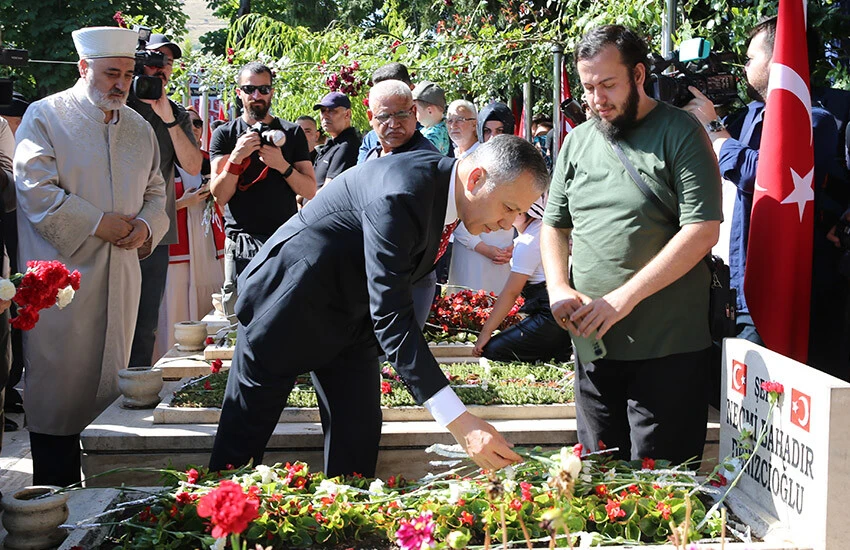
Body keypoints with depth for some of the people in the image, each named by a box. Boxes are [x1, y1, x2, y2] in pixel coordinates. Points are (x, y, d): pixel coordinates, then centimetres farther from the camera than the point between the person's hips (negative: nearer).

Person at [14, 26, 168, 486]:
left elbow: (155, 192, 19)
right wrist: (99, 223, -14)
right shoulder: (46, 115, -2)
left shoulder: (139, 128, 15)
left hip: (120, 276, 5)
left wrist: (146, 225, -3)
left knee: (110, 385, 8)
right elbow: (36, 190, -11)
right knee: (58, 383, -2)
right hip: (62, 272, -5)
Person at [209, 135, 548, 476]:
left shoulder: (445, 183, -6)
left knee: (359, 429, 2)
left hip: (351, 315, 8)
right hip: (289, 302, -8)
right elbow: (391, 317, -37)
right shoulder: (401, 195, -35)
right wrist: (459, 422, -41)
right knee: (245, 428, 5)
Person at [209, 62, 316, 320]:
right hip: (241, 243, 0)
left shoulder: (292, 133, 13)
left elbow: (310, 191, 7)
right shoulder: (225, 135, 10)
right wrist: (236, 157, -13)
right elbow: (220, 196, 2)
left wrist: (282, 165, -9)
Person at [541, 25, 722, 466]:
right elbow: (554, 224, 18)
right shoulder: (578, 141, 12)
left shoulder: (679, 132, -6)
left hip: (667, 347, -5)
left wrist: (624, 298, -18)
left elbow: (702, 231, -14)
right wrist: (558, 287, -2)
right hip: (593, 342, 5)